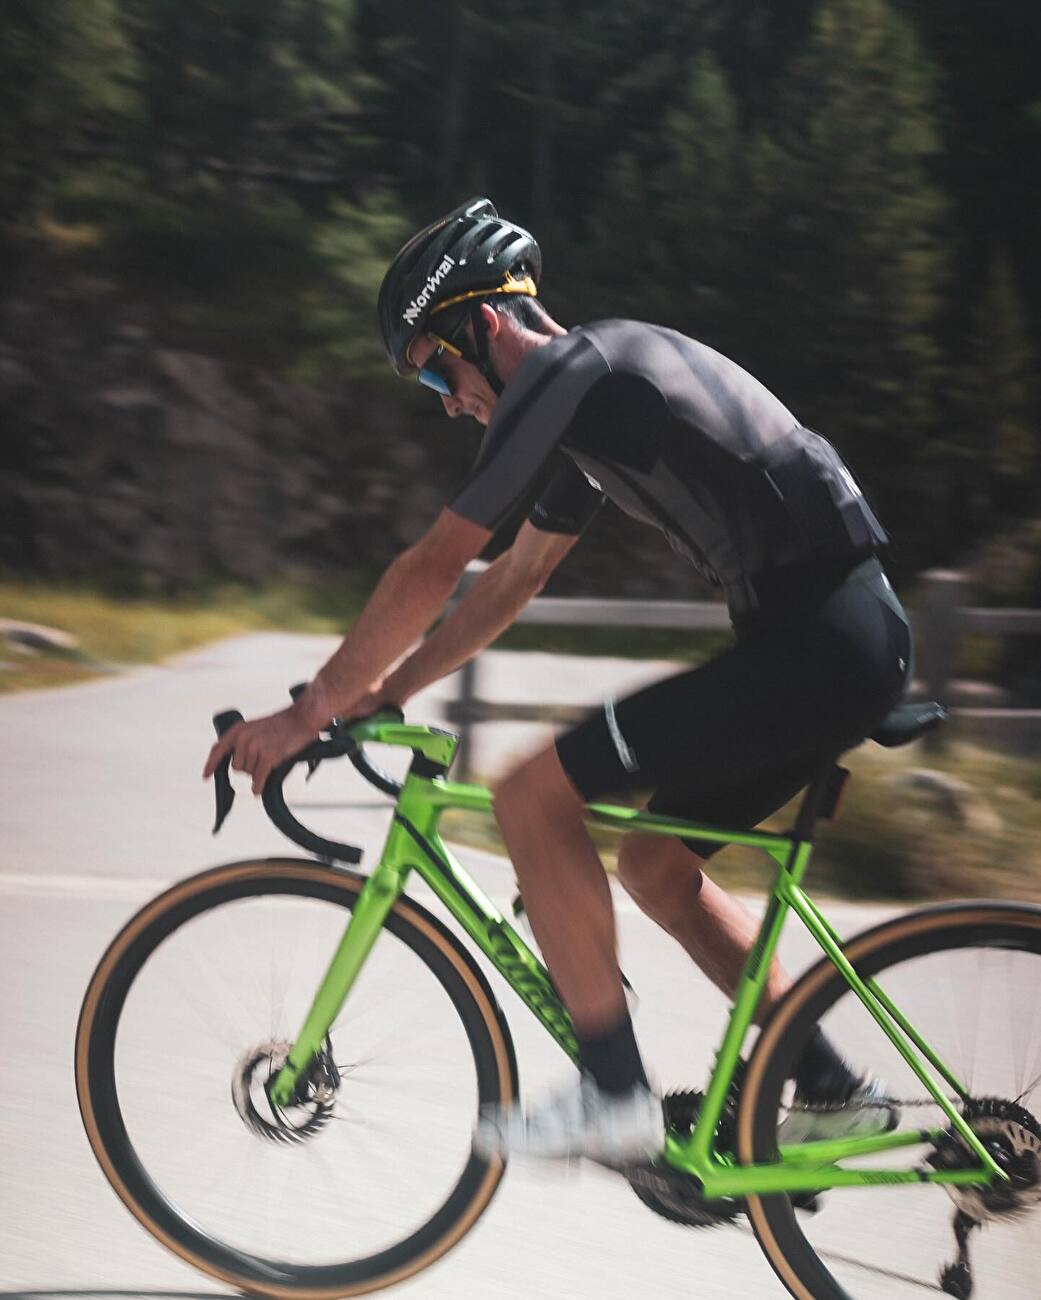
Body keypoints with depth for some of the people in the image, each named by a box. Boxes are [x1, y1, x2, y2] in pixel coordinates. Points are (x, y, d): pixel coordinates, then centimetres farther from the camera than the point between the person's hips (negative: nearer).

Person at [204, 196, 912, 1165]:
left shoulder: (561, 376, -9)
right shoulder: (595, 389, 22)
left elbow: (433, 568, -10)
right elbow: (516, 575, 28)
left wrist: (310, 711, -2)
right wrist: (382, 694, 26)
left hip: (811, 642, -10)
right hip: (850, 639, 10)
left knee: (532, 796, -9)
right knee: (656, 866, 19)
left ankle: (611, 1094, -5)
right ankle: (833, 1092, 20)